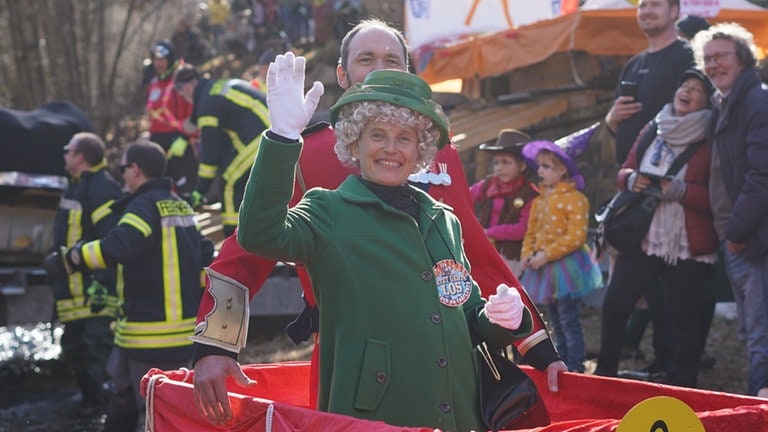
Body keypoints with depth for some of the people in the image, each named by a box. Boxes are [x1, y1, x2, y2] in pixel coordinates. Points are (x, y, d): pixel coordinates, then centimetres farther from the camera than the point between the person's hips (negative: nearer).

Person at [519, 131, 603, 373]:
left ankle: (575, 369, -1)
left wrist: (546, 255, -22)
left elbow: (576, 237, -21)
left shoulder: (574, 199, -14)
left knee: (569, 322, -6)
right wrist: (527, 255, -3)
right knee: (556, 324, 16)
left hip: (566, 267, -8)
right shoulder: (539, 200, 12)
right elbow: (531, 232, 16)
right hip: (543, 269, 9)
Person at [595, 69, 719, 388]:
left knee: (683, 320, 0)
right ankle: (605, 374, 20)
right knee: (614, 303, 5)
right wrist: (631, 179, -4)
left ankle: (678, 388, 12)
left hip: (689, 248, -5)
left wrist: (682, 191, -22)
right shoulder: (652, 131, 12)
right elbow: (623, 172, 19)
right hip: (642, 238, 5)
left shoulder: (711, 143, -6)